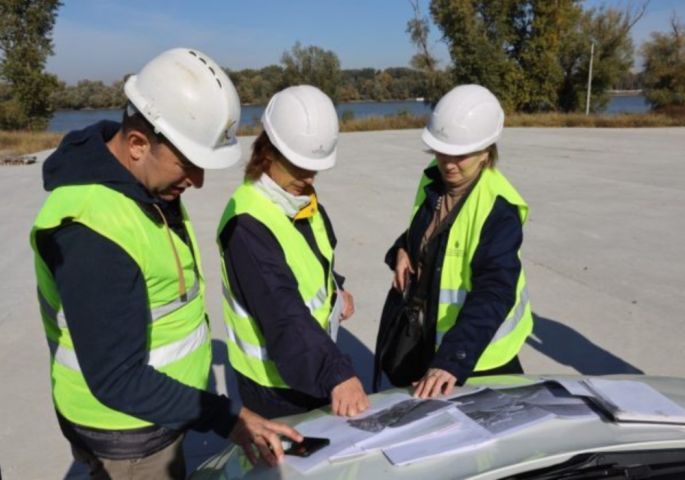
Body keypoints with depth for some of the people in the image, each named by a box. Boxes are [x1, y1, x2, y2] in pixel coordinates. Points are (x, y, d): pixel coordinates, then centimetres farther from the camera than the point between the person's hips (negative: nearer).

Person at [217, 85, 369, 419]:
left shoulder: (299, 197, -1)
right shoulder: (247, 225, -29)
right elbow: (284, 315, -39)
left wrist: (335, 290, 1)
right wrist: (337, 374, -47)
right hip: (276, 381, -8)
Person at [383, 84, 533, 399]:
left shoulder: (498, 209, -26)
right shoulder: (433, 180, -4)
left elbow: (493, 294, -34)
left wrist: (453, 359, -44)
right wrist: (403, 250, -8)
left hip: (480, 348, -7)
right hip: (432, 333, 7)